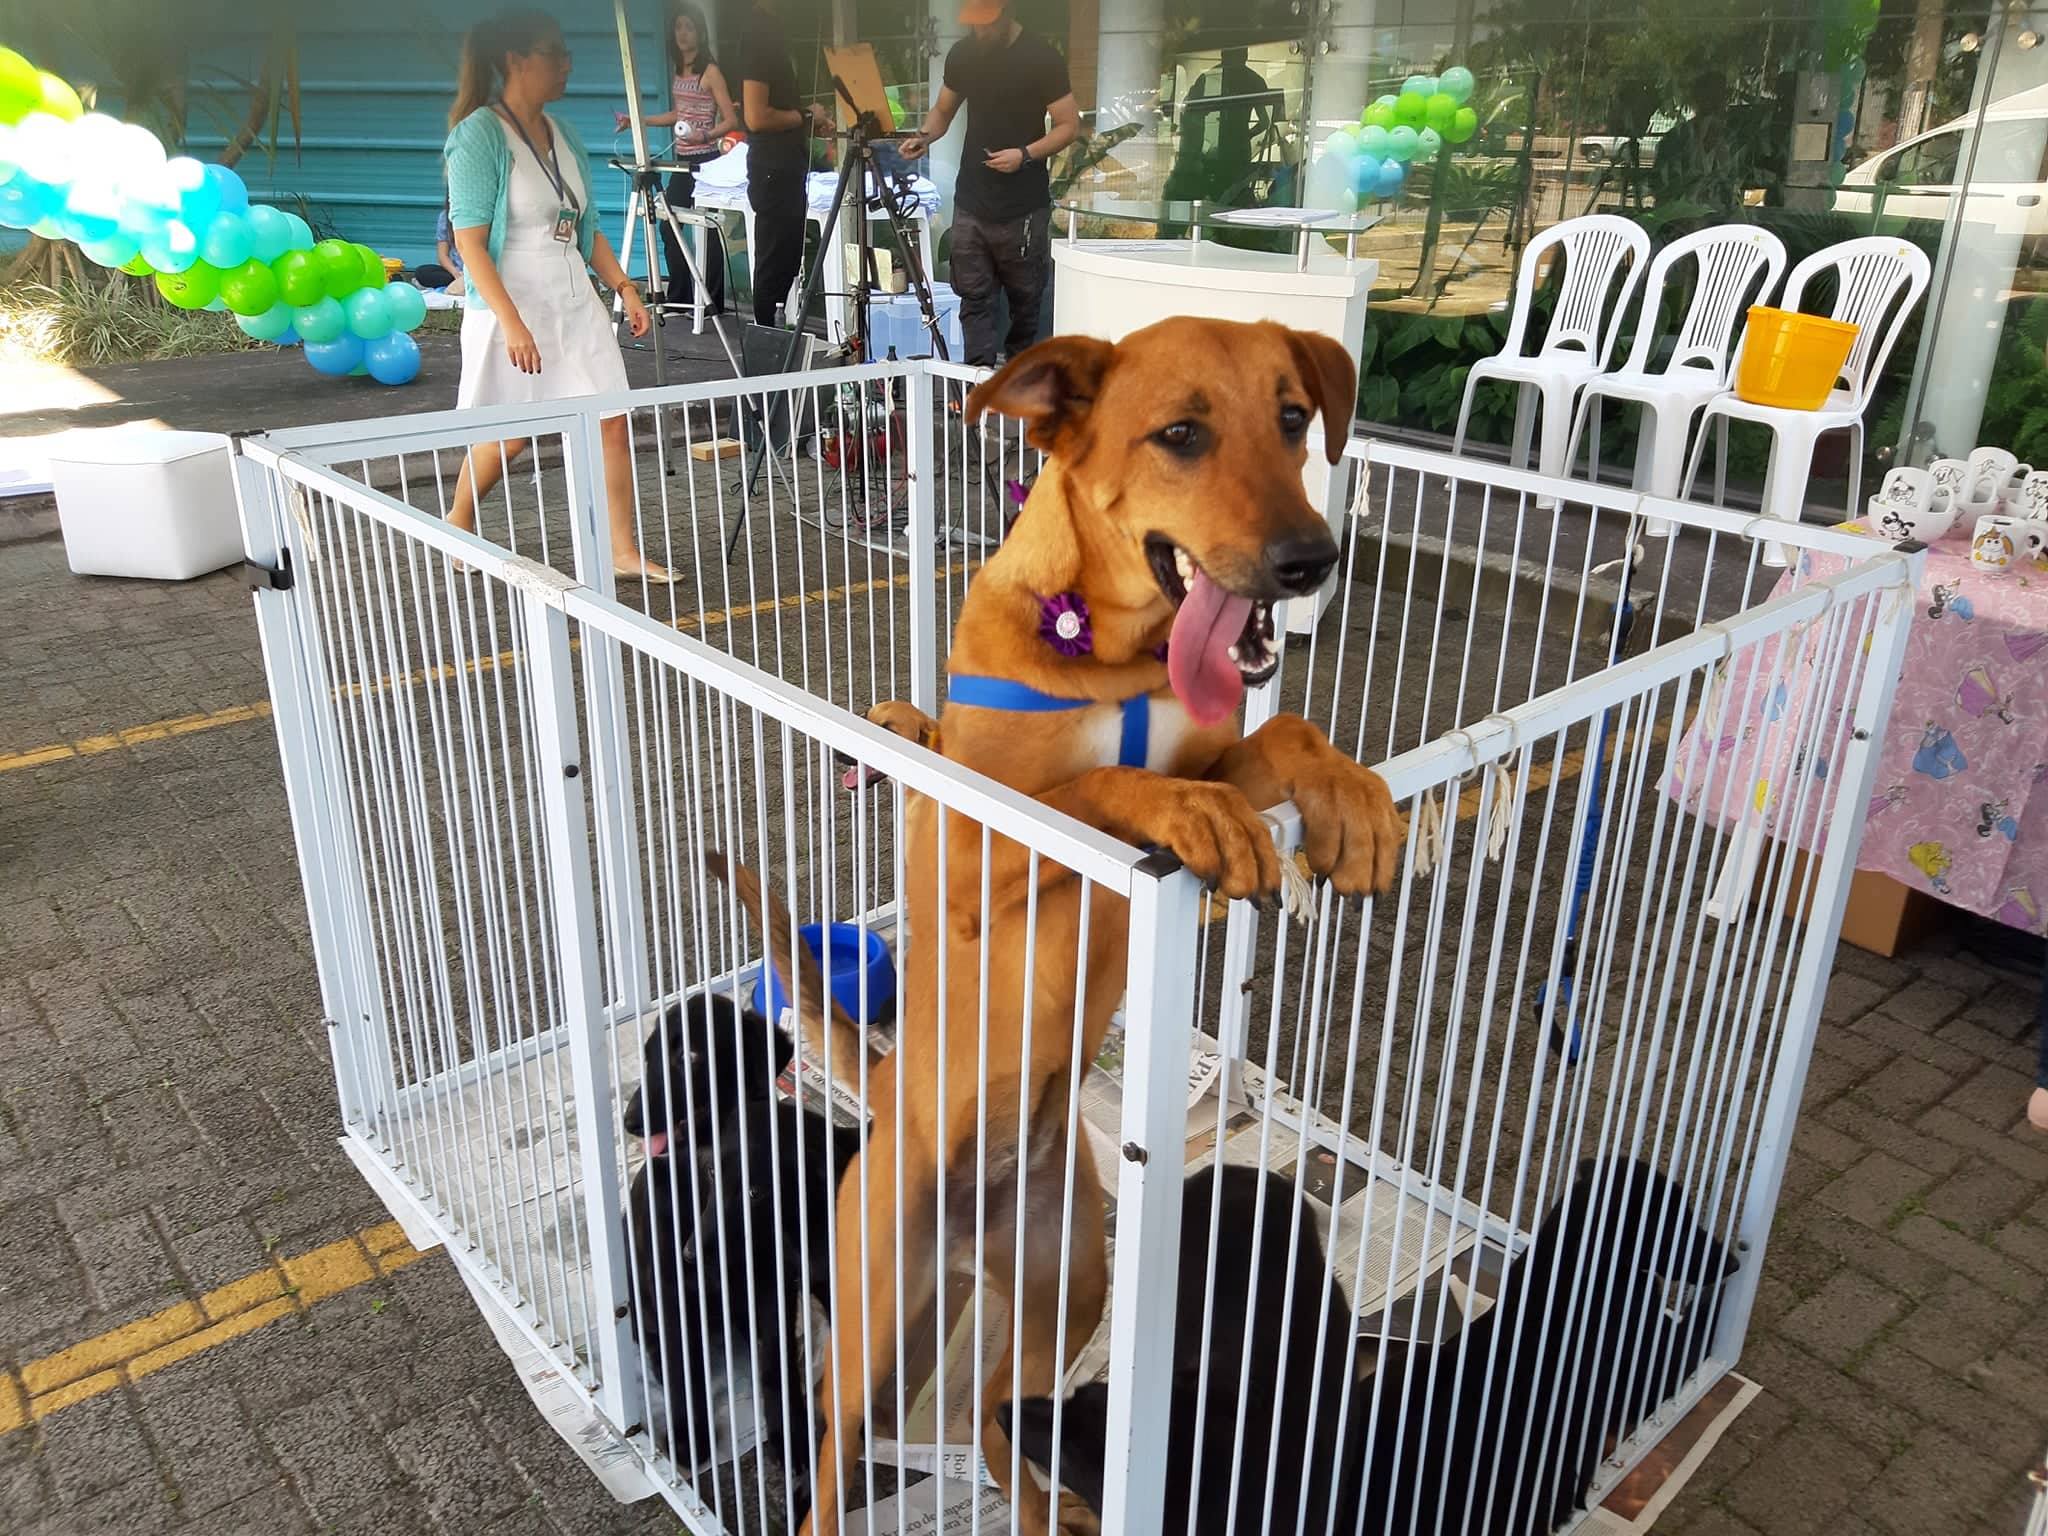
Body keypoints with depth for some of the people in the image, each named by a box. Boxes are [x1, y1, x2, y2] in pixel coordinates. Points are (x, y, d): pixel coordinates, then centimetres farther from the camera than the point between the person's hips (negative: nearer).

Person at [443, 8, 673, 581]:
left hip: (576, 303, 7)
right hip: (514, 307, -7)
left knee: (611, 422, 1)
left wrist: (624, 287, 8)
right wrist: (512, 322, -26)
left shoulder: (561, 133, 9)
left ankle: (625, 552, 8)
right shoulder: (479, 134, -13)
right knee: (509, 435, 5)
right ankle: (456, 533, 29)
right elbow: (469, 238, -18)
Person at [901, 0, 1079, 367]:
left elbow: (1068, 125, -6)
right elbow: (942, 110, 20)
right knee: (974, 298, -1)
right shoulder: (962, 54, 7)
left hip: (1023, 208, -4)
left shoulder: (1040, 58, -7)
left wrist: (1025, 154, -20)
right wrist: (924, 136, -2)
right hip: (971, 203, 4)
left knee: (1025, 301, 4)